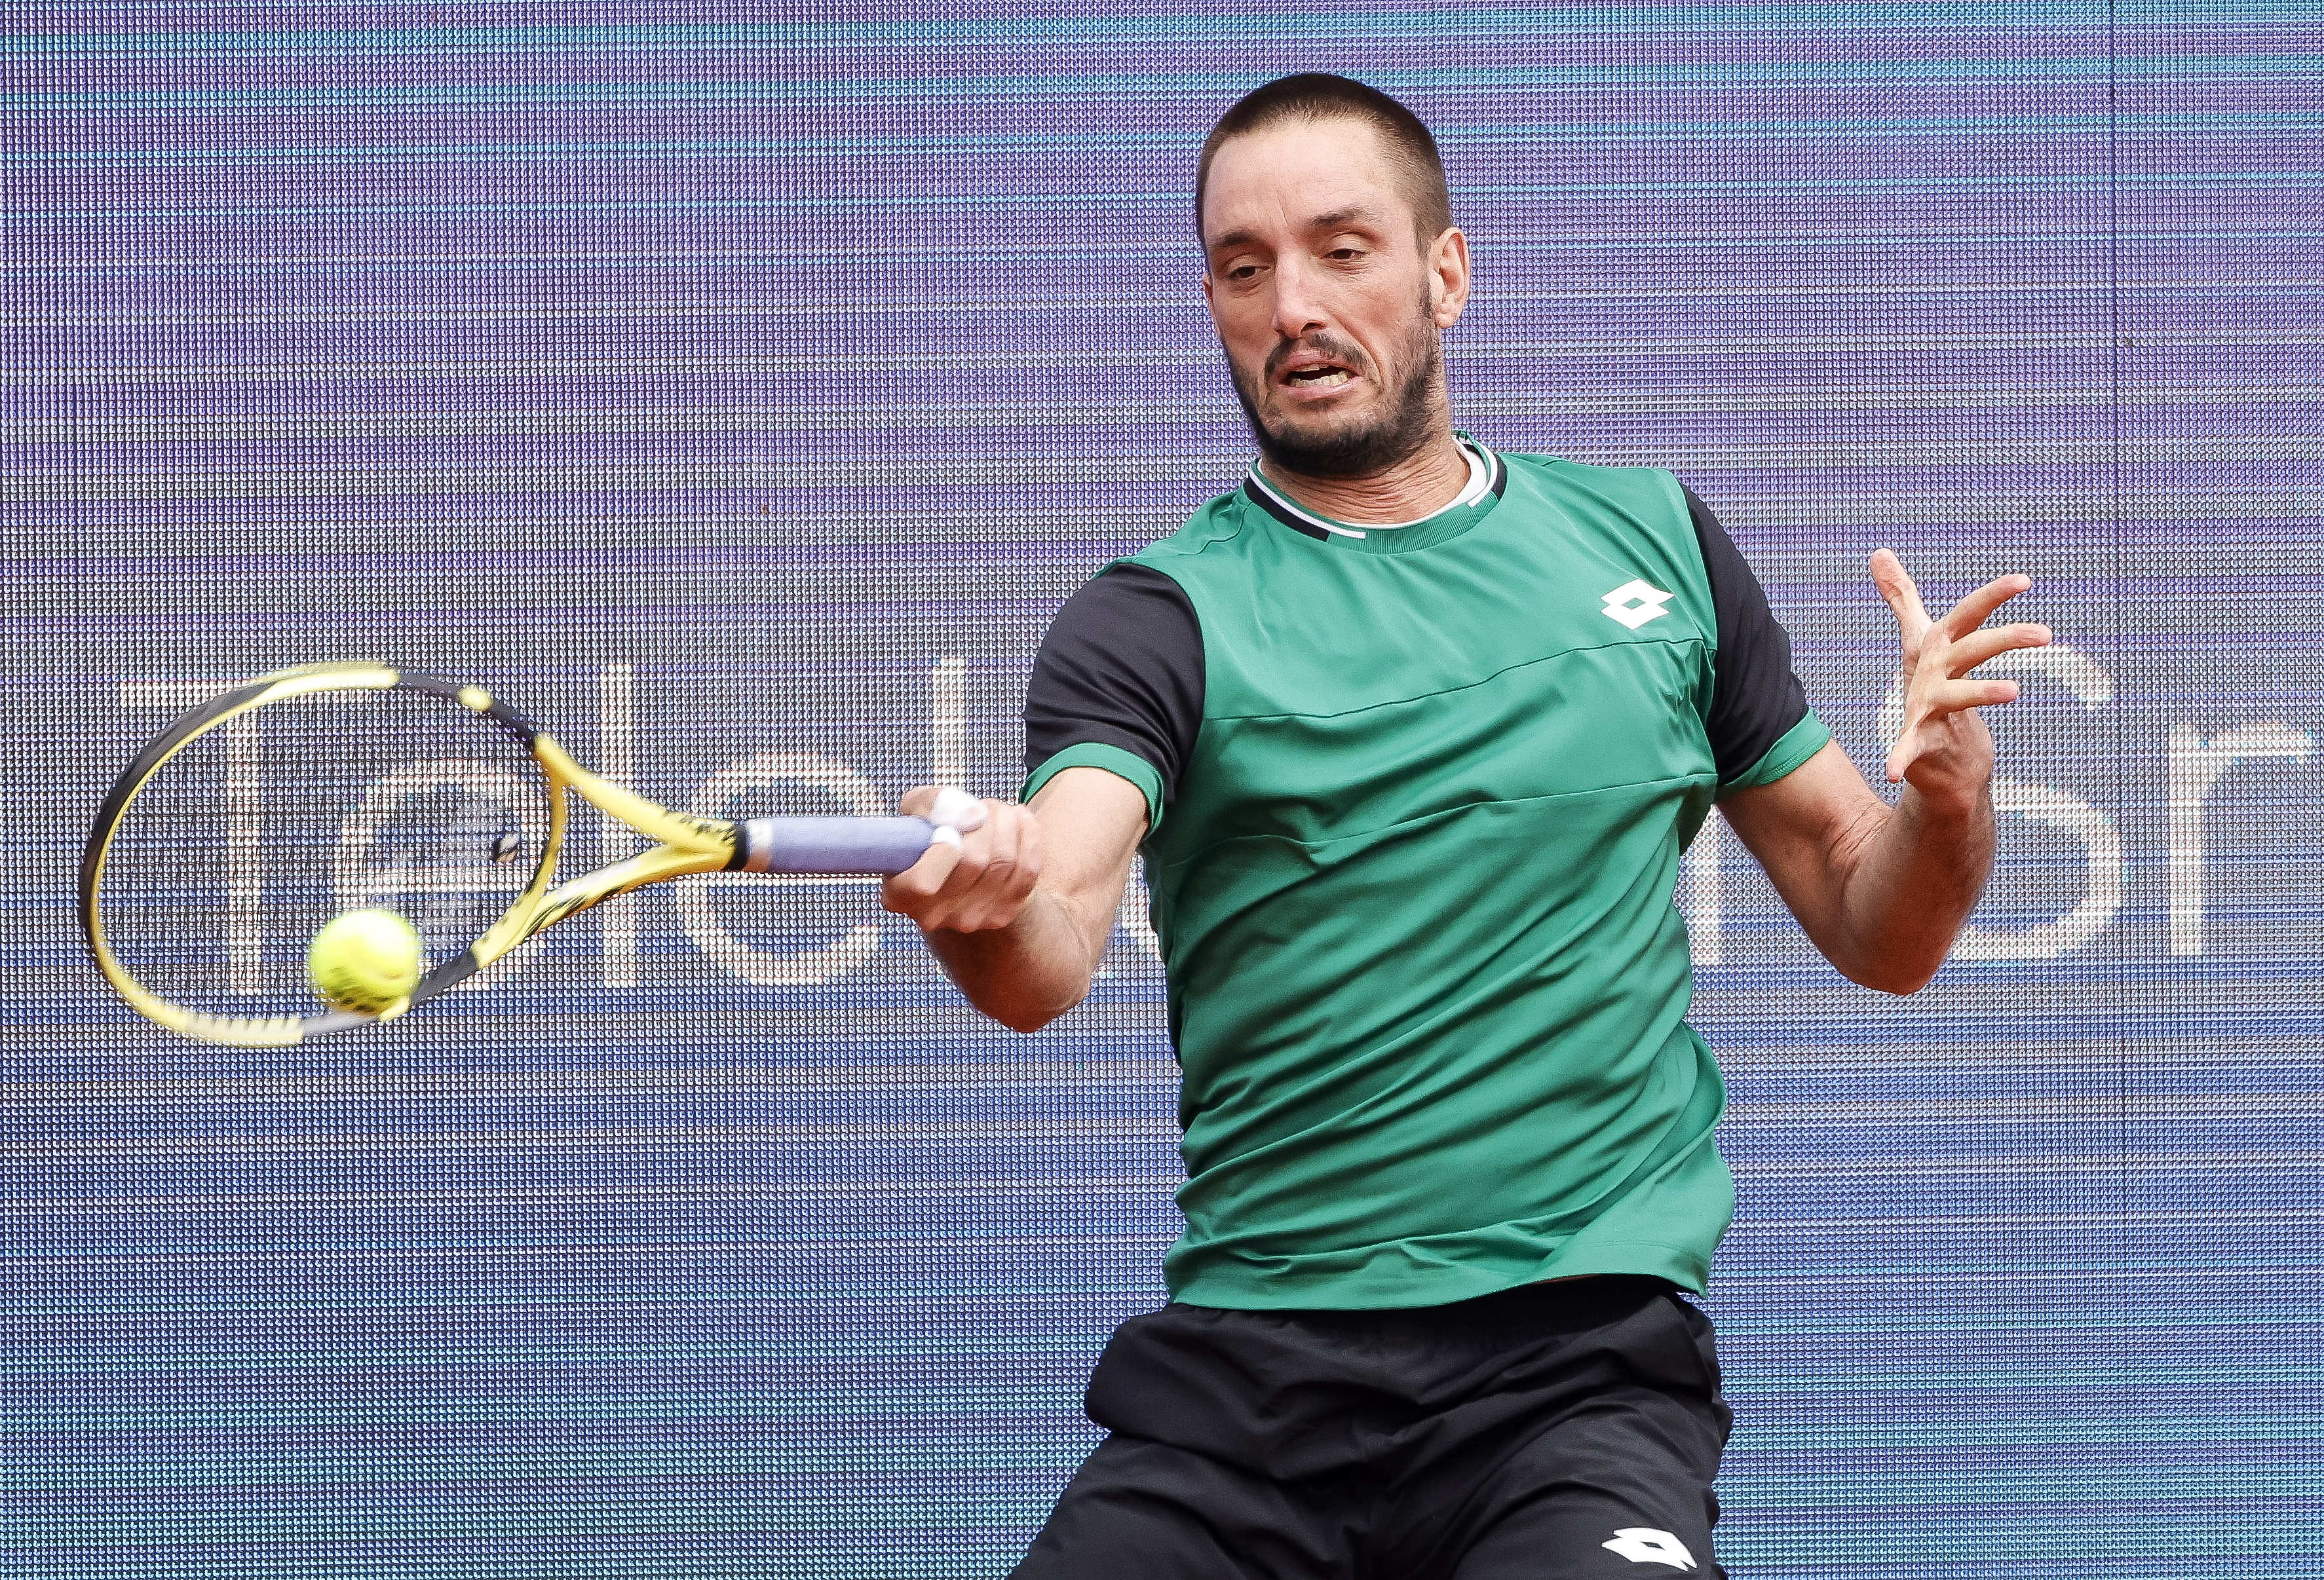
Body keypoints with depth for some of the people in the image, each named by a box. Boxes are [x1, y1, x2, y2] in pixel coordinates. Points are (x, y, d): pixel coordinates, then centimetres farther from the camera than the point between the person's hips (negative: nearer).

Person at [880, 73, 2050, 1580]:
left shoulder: (1648, 540, 12)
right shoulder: (1158, 619, 4)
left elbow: (1876, 935, 16)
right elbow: (1047, 971, -14)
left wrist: (1949, 800, -6)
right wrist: (982, 898, -38)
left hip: (1579, 1356, -1)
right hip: (1237, 1366, 1)